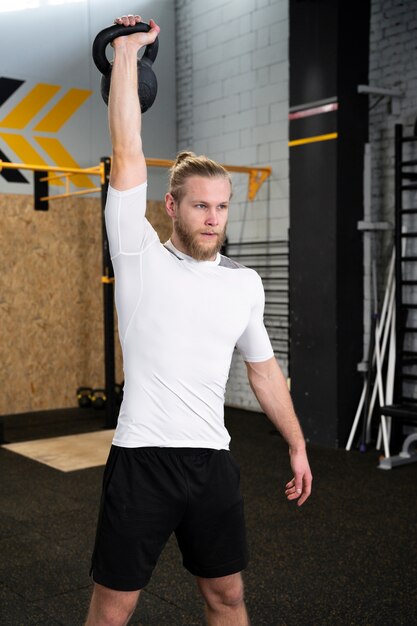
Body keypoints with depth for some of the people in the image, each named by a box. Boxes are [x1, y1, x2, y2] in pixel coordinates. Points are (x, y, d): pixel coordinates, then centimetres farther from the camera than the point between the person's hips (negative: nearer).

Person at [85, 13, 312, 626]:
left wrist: (297, 445, 17)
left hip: (213, 460, 4)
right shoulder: (140, 258, -6)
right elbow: (127, 156, -12)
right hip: (142, 458, -3)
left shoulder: (245, 282, 6)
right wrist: (126, 53, -10)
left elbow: (264, 369, 15)